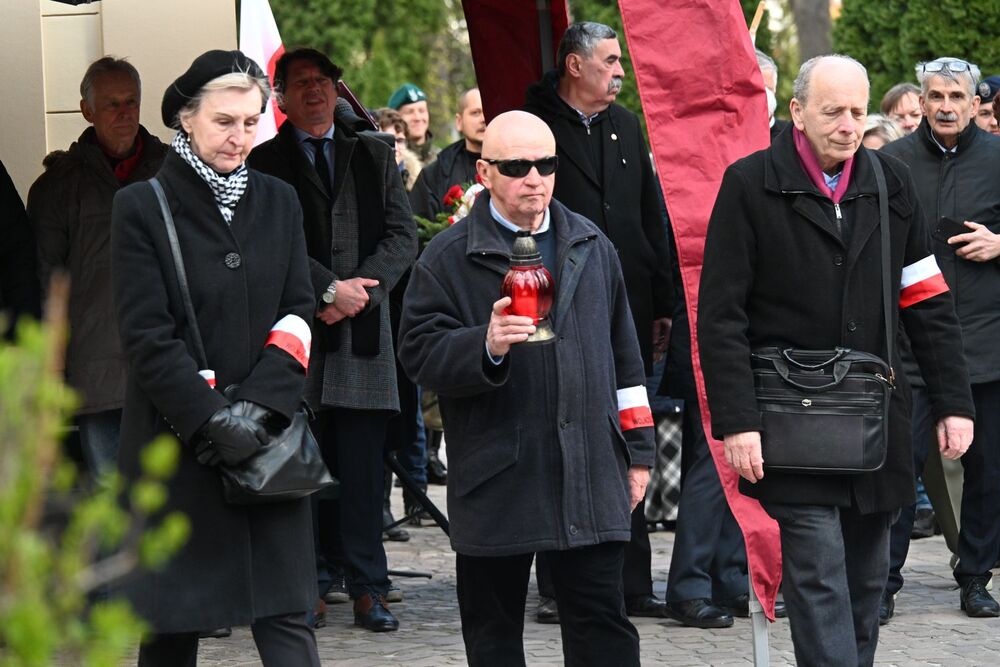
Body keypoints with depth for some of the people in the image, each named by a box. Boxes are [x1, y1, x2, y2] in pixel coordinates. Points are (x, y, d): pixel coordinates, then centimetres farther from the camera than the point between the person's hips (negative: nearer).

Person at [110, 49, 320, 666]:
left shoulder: (279, 202, 10)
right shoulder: (142, 207, -2)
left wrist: (258, 405, -10)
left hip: (268, 440, 3)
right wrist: (211, 417, -16)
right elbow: (147, 337, -8)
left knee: (286, 615, -4)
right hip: (176, 441, -2)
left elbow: (298, 314, 4)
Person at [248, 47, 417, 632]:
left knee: (363, 465, -2)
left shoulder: (374, 157, 16)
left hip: (363, 328, 2)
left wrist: (360, 289, -7)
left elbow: (403, 236, 8)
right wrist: (330, 289, -13)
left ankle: (367, 588, -1)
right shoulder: (264, 164, 6)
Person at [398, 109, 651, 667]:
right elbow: (420, 353, -7)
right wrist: (486, 346, -26)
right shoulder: (449, 258, 0)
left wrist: (637, 448, 16)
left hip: (589, 471, 2)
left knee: (601, 621, -1)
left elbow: (623, 353, 19)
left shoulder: (591, 246, 13)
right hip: (495, 478, -2)